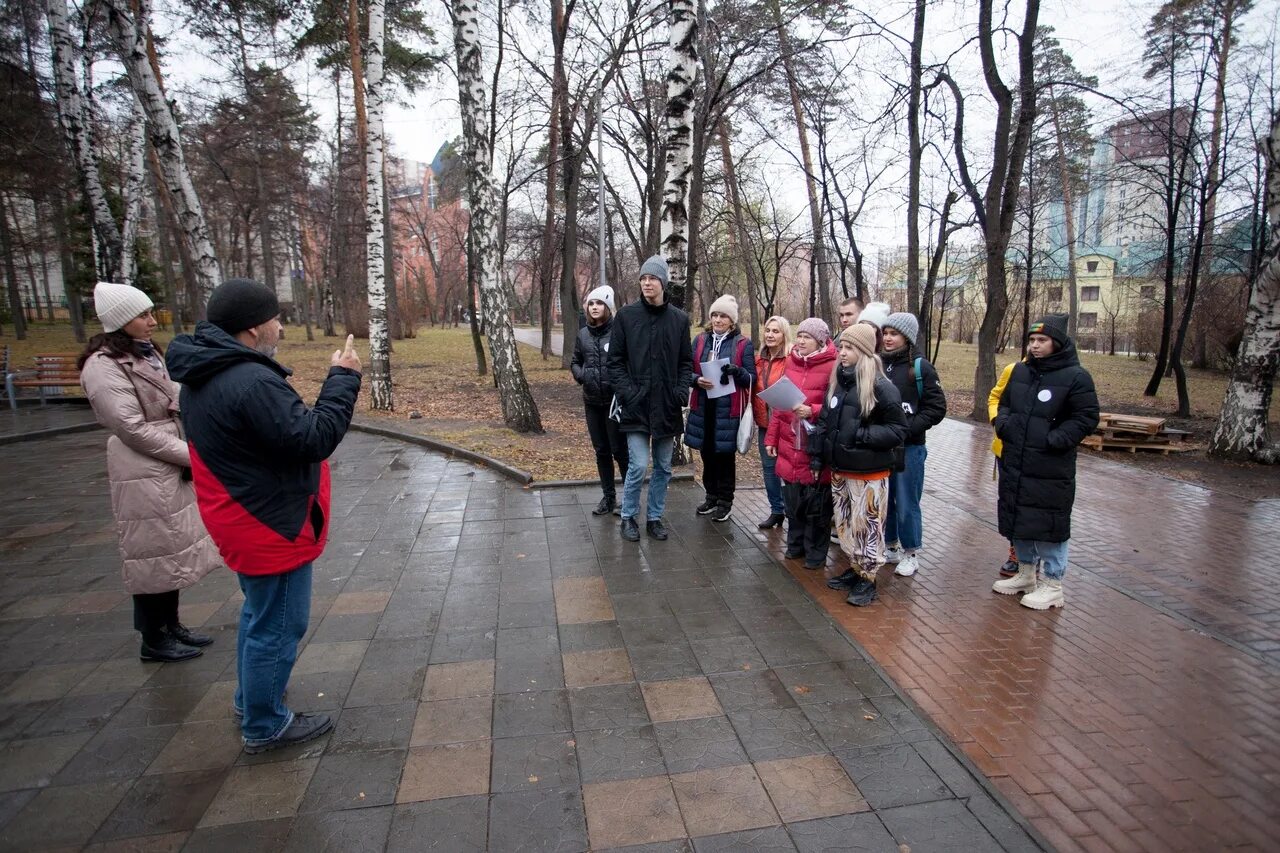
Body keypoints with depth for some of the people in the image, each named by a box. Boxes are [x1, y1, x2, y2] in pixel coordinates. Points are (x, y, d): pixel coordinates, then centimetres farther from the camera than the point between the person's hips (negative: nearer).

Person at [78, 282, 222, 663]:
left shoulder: (147, 353, 12)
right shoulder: (104, 367, -15)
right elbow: (133, 429, -19)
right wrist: (191, 455, -16)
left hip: (172, 467, 9)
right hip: (144, 473, -9)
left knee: (173, 547, 16)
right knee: (154, 553, 2)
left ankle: (171, 625, 31)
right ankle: (154, 641, 18)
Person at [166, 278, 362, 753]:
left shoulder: (206, 376, 6)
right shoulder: (251, 382, -28)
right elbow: (312, 438, -28)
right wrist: (343, 379, -21)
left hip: (247, 519, 11)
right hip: (273, 526, -11)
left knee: (259, 615, 26)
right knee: (278, 627, 6)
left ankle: (251, 703, 43)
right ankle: (264, 727, 22)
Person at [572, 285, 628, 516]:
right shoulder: (582, 334, 6)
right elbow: (575, 362, 17)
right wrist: (581, 374, -3)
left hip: (615, 401, -6)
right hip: (592, 402, 6)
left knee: (620, 450, -1)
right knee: (601, 451, 14)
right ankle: (608, 497, 27)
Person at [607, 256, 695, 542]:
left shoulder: (679, 318, 5)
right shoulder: (626, 315, -1)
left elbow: (686, 361, 11)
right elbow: (615, 360, 0)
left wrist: (682, 390, -3)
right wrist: (626, 391, -10)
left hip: (667, 407, 3)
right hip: (636, 405, -3)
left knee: (663, 467, 11)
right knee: (638, 466, -5)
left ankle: (655, 517, 27)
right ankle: (628, 517, 15)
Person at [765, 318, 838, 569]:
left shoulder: (832, 366, -8)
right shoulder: (791, 362, 9)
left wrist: (813, 411, -24)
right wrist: (771, 438, 12)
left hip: (816, 448, -5)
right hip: (789, 446, 5)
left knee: (816, 504, 6)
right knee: (793, 499, 15)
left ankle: (816, 553, 21)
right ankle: (795, 545, 32)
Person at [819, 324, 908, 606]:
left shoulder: (880, 387, -14)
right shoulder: (839, 381, 7)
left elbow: (898, 430, -12)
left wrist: (861, 435, -21)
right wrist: (820, 453, 10)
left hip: (869, 472, -7)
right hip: (840, 469, 7)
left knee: (867, 526, 2)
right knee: (845, 524, 16)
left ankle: (867, 579, 16)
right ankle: (855, 569, 32)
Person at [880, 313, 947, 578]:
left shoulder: (919, 367, -7)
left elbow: (936, 408, -8)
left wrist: (907, 428, -16)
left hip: (908, 448, -4)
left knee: (906, 503, 5)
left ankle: (910, 554, 22)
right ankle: (891, 547, 30)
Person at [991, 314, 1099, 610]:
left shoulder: (1075, 376, -9)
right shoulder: (1020, 371, 9)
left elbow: (1086, 418, -10)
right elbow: (1004, 403, 20)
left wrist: (1055, 440, -19)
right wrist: (1002, 422, 1)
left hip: (1051, 470, -6)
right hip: (1014, 465, 7)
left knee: (1049, 525, 1)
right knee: (1018, 520, 16)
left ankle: (1052, 586, 17)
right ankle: (1026, 574, 34)